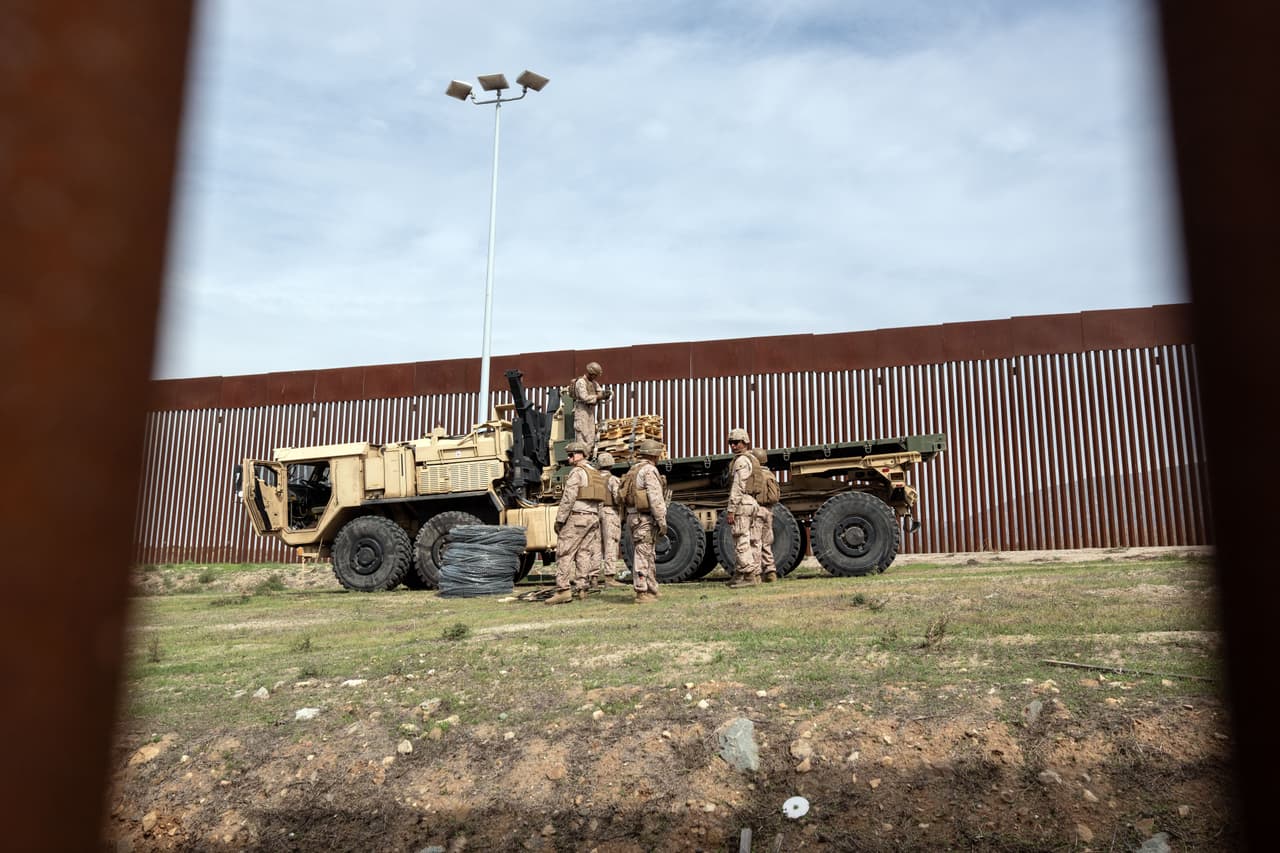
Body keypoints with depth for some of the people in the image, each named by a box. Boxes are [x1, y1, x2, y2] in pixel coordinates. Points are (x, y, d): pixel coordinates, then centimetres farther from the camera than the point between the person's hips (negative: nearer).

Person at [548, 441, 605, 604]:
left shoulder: (577, 472, -9)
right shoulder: (595, 473, 18)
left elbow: (568, 499, -15)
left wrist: (559, 520, -12)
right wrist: (594, 520, 18)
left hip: (576, 517, -8)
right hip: (593, 517, 8)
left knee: (564, 553, -7)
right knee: (584, 553, 8)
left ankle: (563, 589, -13)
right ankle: (580, 588, 5)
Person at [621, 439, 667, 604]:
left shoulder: (633, 470, 17)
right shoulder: (650, 470, -13)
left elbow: (625, 495, 18)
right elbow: (656, 498, -20)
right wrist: (662, 522, -18)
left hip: (633, 516, 9)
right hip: (645, 518, -9)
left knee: (647, 555, 16)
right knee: (643, 555, -6)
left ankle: (651, 590, 24)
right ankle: (642, 593, -4)